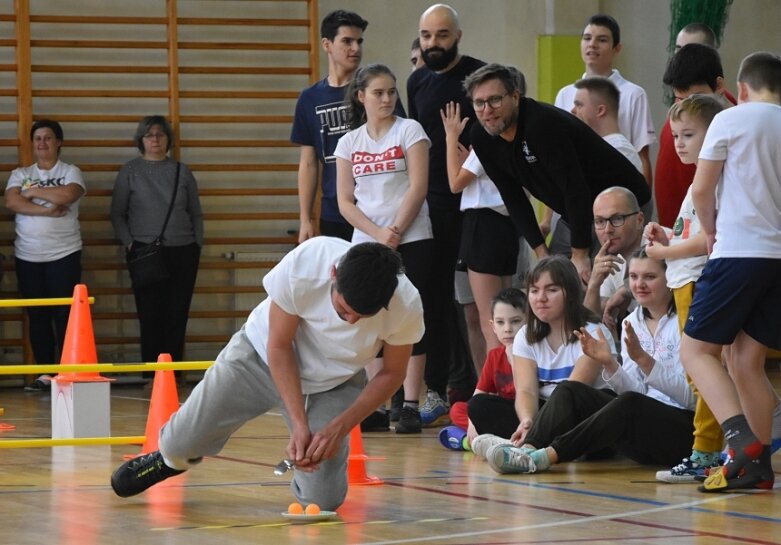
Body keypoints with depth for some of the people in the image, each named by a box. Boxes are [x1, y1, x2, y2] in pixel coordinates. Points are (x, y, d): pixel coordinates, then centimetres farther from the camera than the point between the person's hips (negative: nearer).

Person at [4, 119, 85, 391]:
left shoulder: (71, 172, 3)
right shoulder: (20, 174, 11)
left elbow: (66, 195, -19)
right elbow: (11, 202, -8)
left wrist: (33, 191, -7)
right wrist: (46, 210, -16)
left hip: (64, 254, -3)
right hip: (27, 256, 3)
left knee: (64, 315, -5)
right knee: (37, 317, 5)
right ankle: (44, 373, 10)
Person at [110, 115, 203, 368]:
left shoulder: (181, 171, 11)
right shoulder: (129, 172, 5)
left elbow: (196, 213, 16)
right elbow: (117, 214, 6)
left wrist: (198, 244, 7)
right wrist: (128, 243, -4)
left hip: (183, 252, 2)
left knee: (177, 315, 1)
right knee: (150, 314, -5)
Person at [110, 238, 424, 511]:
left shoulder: (406, 305, -32)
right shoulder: (301, 267, -36)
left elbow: (392, 373, -12)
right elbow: (279, 346, -20)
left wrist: (341, 427, -22)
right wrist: (299, 424, -25)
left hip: (333, 384, 1)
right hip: (263, 355, -1)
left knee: (323, 500, -12)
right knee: (183, 441, 0)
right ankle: (171, 458, 39)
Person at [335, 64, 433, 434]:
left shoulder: (409, 130, 0)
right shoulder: (349, 142, 9)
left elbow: (417, 188, -6)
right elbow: (345, 201, 4)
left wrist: (396, 232, -13)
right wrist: (378, 233, -10)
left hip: (411, 241, -3)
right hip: (365, 243, 3)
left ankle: (411, 406, -4)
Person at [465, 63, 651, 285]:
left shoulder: (542, 123, -30)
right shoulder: (482, 137, -6)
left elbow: (576, 190, -30)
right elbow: (513, 198, 0)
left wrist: (580, 254, -27)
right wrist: (541, 252, -6)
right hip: (574, 215, 8)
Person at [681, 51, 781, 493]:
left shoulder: (732, 119, -3)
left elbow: (701, 190, -1)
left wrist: (712, 231, 17)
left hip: (740, 251, -5)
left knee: (696, 350, 0)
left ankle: (743, 442, -18)